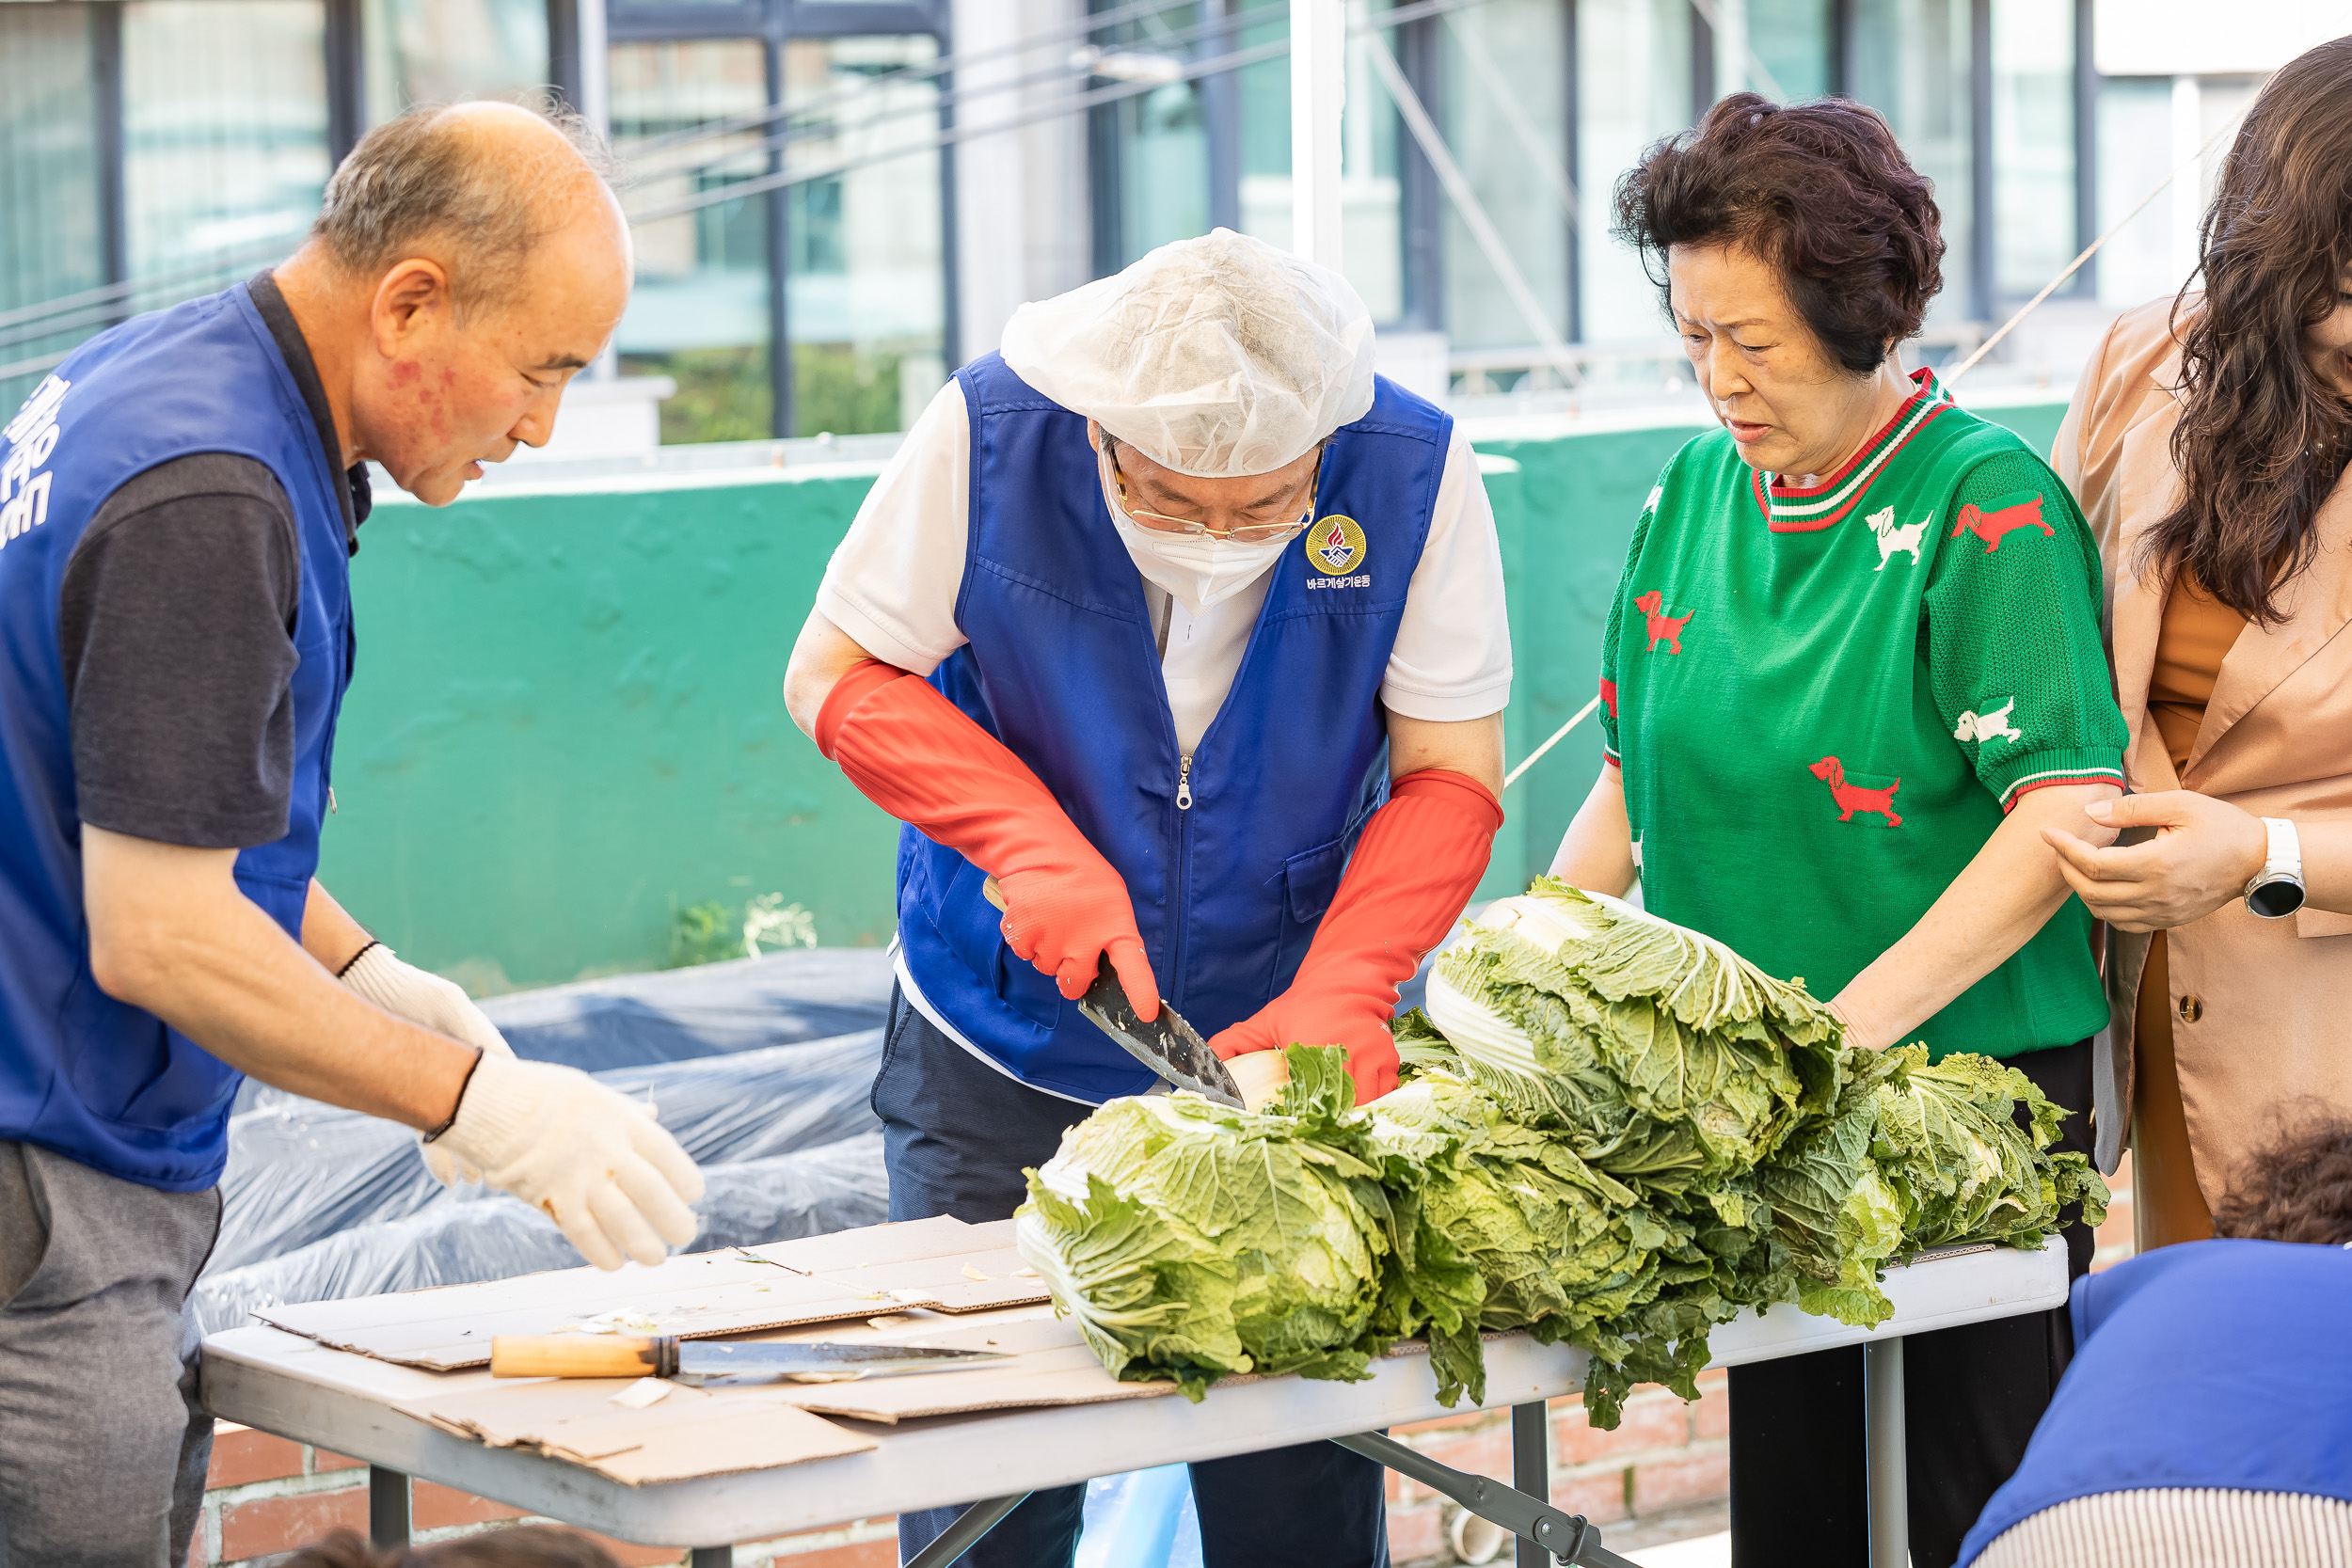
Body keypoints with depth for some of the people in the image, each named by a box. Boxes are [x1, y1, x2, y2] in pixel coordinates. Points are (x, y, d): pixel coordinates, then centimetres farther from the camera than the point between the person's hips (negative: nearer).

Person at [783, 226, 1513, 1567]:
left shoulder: (1414, 472, -15)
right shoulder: (992, 432, -17)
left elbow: (1449, 776, -10)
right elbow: (839, 674, -7)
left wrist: (1341, 994, -25)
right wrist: (1036, 844, -20)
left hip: (1294, 1050, 0)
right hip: (1004, 1055, 0)